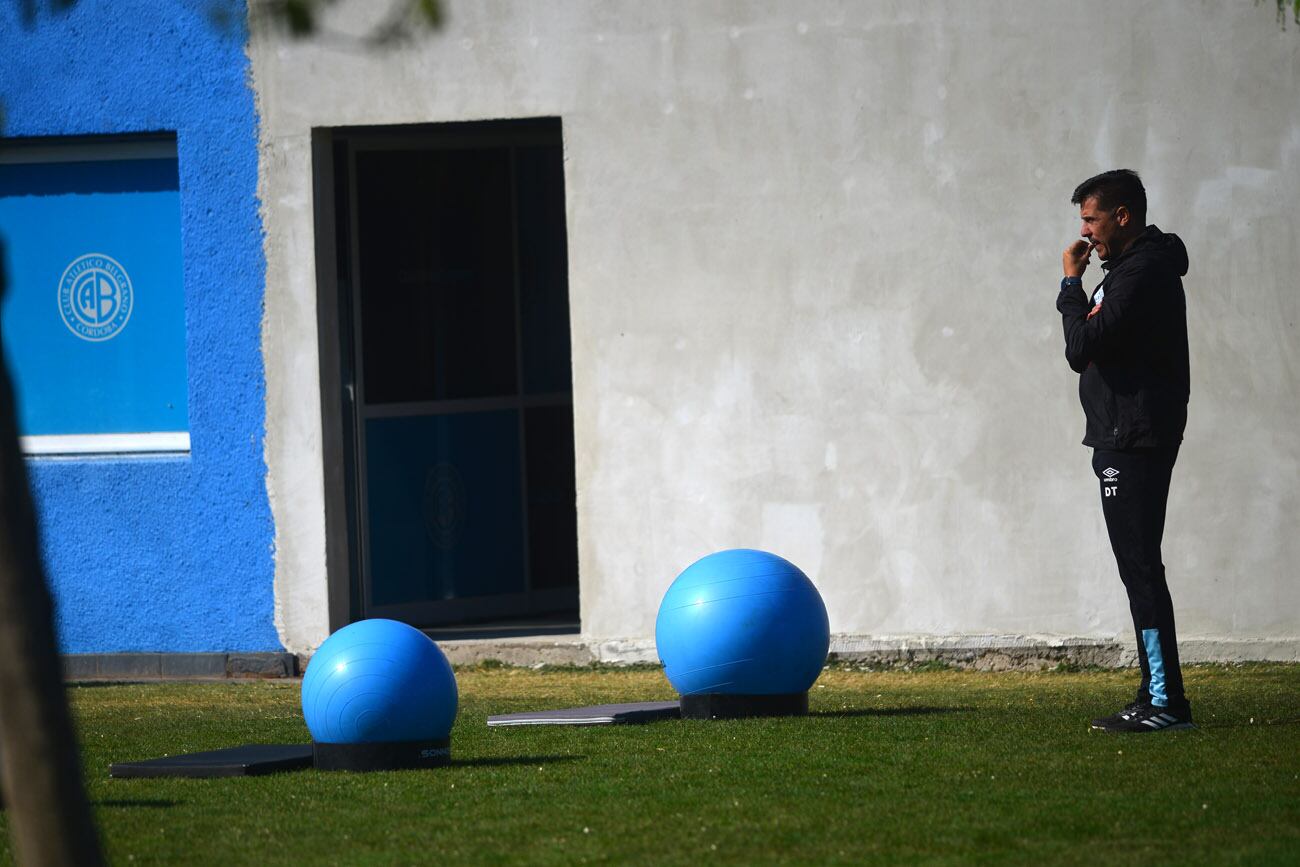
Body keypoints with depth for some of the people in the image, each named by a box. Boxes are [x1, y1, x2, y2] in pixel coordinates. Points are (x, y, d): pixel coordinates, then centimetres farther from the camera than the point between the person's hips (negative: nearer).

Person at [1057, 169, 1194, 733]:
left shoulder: (1142, 273, -15)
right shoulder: (1135, 268, 19)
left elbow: (1082, 348, -20)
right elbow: (1090, 350, 21)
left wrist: (1072, 283, -10)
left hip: (1134, 443, -11)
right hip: (1125, 439, 11)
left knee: (1140, 566, -11)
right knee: (1139, 567, 11)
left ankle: (1166, 702, -13)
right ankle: (1157, 700, 14)